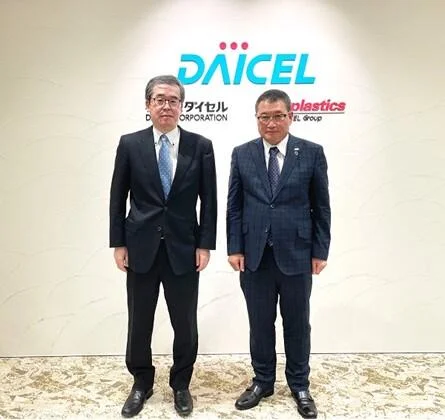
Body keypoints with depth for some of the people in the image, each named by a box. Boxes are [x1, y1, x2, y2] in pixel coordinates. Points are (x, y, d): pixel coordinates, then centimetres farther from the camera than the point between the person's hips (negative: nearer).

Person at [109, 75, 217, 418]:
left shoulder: (201, 146, -1)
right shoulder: (130, 144, 1)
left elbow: (209, 201, 0)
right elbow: (118, 198, 3)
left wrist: (205, 245, -5)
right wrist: (118, 243, -1)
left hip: (184, 248, 0)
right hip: (141, 248, 1)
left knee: (185, 323, 9)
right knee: (139, 322, 12)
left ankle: (181, 385, 31)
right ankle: (142, 384, 34)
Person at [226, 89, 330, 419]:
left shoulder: (312, 153, -1)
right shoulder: (242, 154, 3)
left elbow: (321, 206, 1)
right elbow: (234, 206, 3)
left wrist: (320, 251, -2)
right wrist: (235, 248, -2)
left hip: (296, 254, -1)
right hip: (255, 255, 1)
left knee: (297, 324, 12)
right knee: (260, 323, 12)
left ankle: (299, 385, 31)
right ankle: (263, 382, 31)